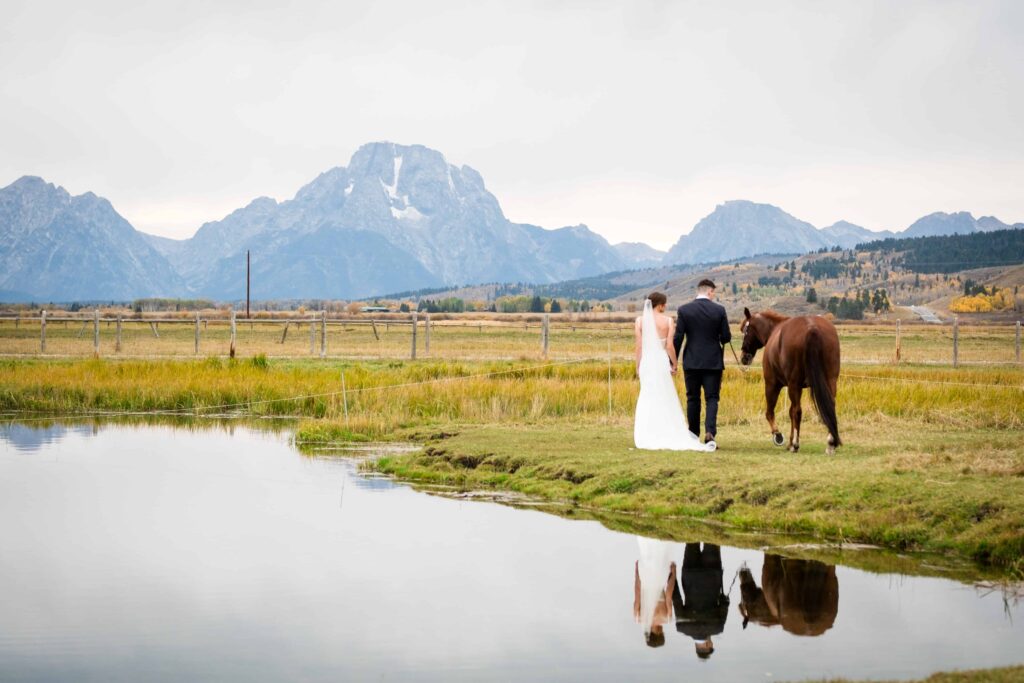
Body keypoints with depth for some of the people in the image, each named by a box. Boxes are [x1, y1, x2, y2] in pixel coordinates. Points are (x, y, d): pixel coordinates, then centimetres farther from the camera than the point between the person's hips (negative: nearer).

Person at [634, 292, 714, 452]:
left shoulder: (640, 321, -1)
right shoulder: (667, 321, -5)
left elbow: (639, 346, -1)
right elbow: (669, 346, -7)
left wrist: (638, 366, 7)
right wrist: (674, 365, 5)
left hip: (646, 361, 1)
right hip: (662, 361, -1)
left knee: (647, 398, 8)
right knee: (665, 399, 8)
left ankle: (647, 437, 6)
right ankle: (666, 435, 9)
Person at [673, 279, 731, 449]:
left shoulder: (684, 310, -4)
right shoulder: (719, 310, -4)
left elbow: (678, 337, -5)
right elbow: (726, 337, -2)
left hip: (691, 362, 1)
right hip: (713, 362, -1)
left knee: (693, 399, 11)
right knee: (712, 398, 3)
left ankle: (693, 436, 16)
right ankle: (710, 433, -15)